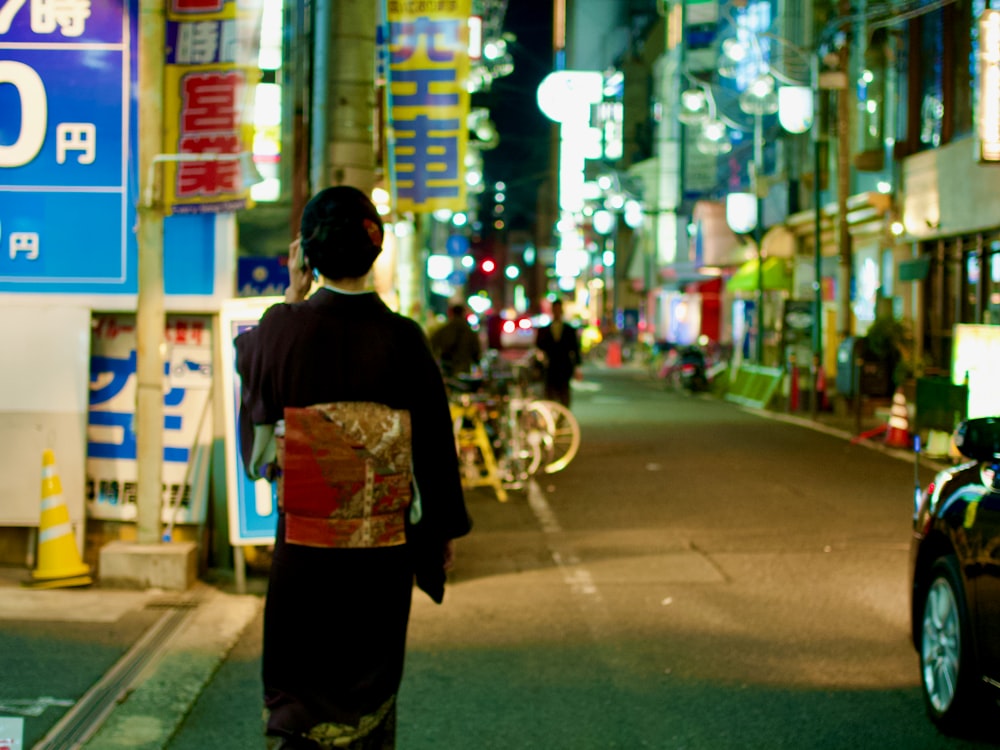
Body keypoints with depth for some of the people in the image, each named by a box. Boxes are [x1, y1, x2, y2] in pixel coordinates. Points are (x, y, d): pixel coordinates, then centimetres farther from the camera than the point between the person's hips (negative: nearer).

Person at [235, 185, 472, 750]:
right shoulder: (403, 338, -11)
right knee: (369, 679, 16)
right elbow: (435, 441, -3)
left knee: (298, 678, 12)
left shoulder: (285, 326, -11)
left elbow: (249, 354, 15)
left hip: (303, 537, 0)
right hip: (383, 540, 0)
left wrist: (294, 295, 18)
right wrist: (449, 527, 8)